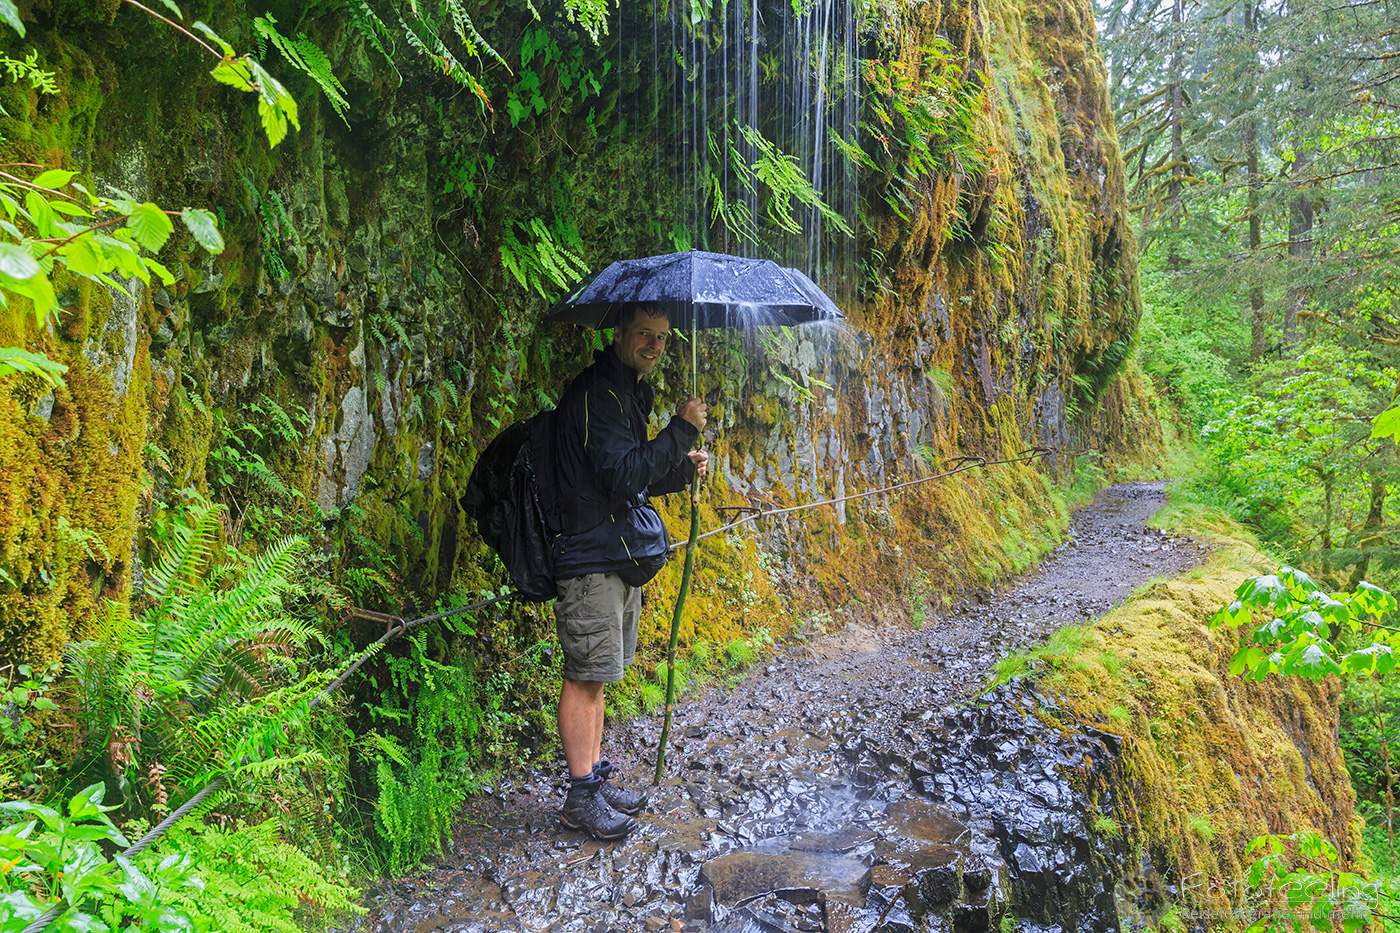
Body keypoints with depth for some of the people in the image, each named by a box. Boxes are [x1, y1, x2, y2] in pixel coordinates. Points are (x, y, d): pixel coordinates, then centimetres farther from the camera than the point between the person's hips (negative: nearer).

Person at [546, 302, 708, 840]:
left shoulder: (631, 392, 18)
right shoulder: (595, 393, -14)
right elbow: (623, 477, -24)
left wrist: (681, 470, 6)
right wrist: (683, 430, -19)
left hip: (623, 554, 10)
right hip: (592, 559, -10)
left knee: (599, 675, 16)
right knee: (586, 676, -2)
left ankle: (596, 777, 27)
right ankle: (581, 798, 8)